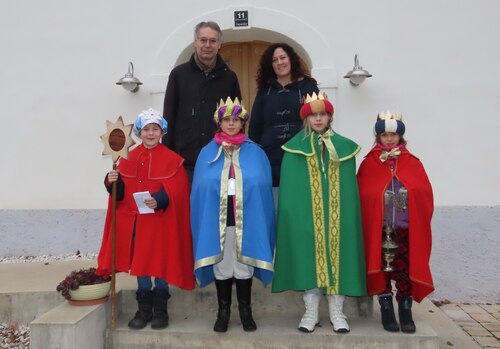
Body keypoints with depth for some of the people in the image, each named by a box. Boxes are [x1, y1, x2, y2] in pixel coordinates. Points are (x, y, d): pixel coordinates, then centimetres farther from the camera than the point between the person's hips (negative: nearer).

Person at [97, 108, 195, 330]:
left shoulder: (172, 160, -4)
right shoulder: (128, 158, 7)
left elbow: (178, 192, -12)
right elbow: (120, 192, 6)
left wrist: (160, 200, -28)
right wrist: (113, 182, -14)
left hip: (160, 222, -3)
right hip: (134, 221, 4)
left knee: (160, 265, 6)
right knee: (140, 264, 12)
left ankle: (160, 309, 21)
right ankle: (144, 309, 25)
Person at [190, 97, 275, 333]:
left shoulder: (255, 153, 5)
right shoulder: (207, 153, 7)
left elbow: (263, 188, 1)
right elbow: (201, 189, 5)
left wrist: (261, 222, -6)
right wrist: (202, 221, -4)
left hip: (246, 219, -1)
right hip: (216, 220, 1)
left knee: (244, 266, 8)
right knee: (221, 266, 9)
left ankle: (245, 311, 23)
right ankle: (223, 311, 23)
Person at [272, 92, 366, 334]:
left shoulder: (344, 147, 9)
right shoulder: (295, 148, 3)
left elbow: (349, 188, 8)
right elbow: (291, 191, 0)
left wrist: (347, 216, 1)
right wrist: (295, 213, -9)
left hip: (336, 214, 2)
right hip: (306, 214, -1)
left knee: (337, 255, 3)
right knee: (309, 257, -1)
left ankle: (337, 313, 15)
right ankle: (311, 312, 12)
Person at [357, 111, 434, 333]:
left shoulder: (413, 164, 6)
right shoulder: (368, 164, 1)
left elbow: (425, 195, 4)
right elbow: (362, 196, -1)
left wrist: (418, 223, -3)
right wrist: (368, 222, -9)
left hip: (406, 231, 1)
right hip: (378, 231, -1)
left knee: (405, 272, 6)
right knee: (381, 272, 7)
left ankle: (406, 313, 19)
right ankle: (387, 312, 19)